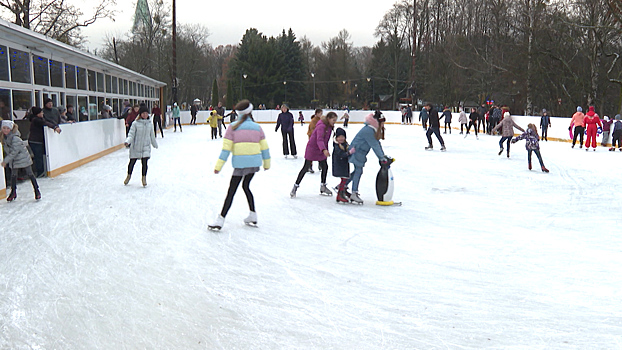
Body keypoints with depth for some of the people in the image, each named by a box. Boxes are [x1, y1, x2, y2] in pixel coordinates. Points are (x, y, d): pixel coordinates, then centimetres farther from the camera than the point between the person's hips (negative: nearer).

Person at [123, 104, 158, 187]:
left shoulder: (149, 124, 6)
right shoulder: (135, 123, -7)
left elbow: (152, 136, 19)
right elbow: (131, 134, -9)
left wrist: (155, 145, 28)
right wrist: (127, 142, -26)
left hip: (146, 147, 2)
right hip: (135, 147, -2)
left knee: (144, 162, -6)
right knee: (132, 162, 10)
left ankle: (144, 178, 14)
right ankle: (129, 175, 36)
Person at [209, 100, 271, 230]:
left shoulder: (233, 128, -3)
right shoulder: (257, 127, 7)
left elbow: (226, 149, -7)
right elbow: (264, 147, 12)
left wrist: (218, 166, -5)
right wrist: (267, 163, 24)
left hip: (240, 164, -4)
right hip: (255, 163, 4)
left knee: (231, 190, 0)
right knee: (246, 186, 22)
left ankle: (220, 220, -1)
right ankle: (252, 217, 24)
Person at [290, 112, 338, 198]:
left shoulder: (329, 126, 2)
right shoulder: (321, 126, -27)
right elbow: (319, 139, -41)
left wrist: (326, 151, 16)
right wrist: (324, 150, -56)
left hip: (321, 150, 8)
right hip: (312, 148, -8)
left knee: (325, 167, 8)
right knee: (306, 168, -3)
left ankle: (323, 187, 24)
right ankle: (295, 187, 8)